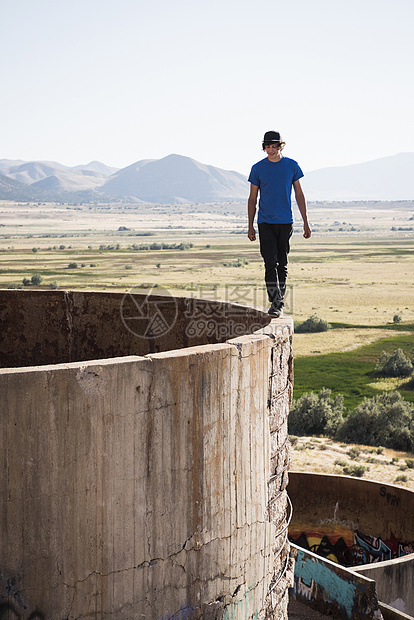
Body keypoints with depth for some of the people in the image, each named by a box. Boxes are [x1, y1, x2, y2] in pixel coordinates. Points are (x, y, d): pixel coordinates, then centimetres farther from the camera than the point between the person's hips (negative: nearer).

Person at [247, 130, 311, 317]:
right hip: (265, 223, -1)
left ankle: (279, 302, 19)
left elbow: (299, 195, 9)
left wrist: (306, 222, 6)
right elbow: (252, 198, 7)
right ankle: (275, 304, -13)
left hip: (286, 222, 1)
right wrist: (250, 226, 3)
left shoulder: (292, 166, 4)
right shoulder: (258, 168, 2)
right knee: (271, 263, -11)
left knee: (282, 264, 8)